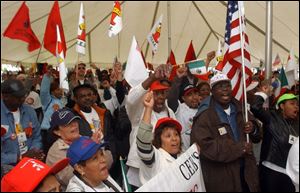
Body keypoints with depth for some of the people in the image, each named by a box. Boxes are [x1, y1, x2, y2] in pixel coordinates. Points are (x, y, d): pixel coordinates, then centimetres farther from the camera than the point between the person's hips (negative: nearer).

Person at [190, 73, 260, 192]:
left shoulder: (239, 109, 7)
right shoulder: (204, 116, -14)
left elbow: (256, 137, 15)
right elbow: (204, 146, -26)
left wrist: (253, 129, -10)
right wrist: (240, 148, -23)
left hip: (246, 172, 6)